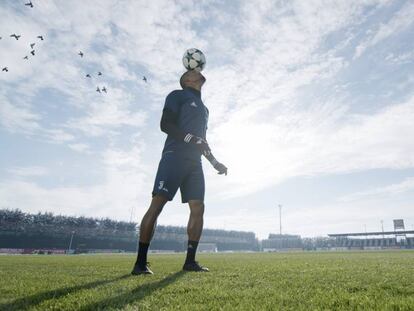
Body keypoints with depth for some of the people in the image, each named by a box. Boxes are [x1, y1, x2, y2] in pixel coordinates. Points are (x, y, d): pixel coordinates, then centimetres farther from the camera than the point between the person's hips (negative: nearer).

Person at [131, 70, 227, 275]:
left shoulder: (203, 108, 30)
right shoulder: (178, 95, 9)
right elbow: (165, 124, -6)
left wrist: (215, 162, 21)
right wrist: (192, 139, -16)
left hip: (194, 162, 7)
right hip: (175, 155, -7)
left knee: (198, 208, -4)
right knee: (157, 204, -13)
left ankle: (190, 261, 4)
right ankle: (140, 262, -7)